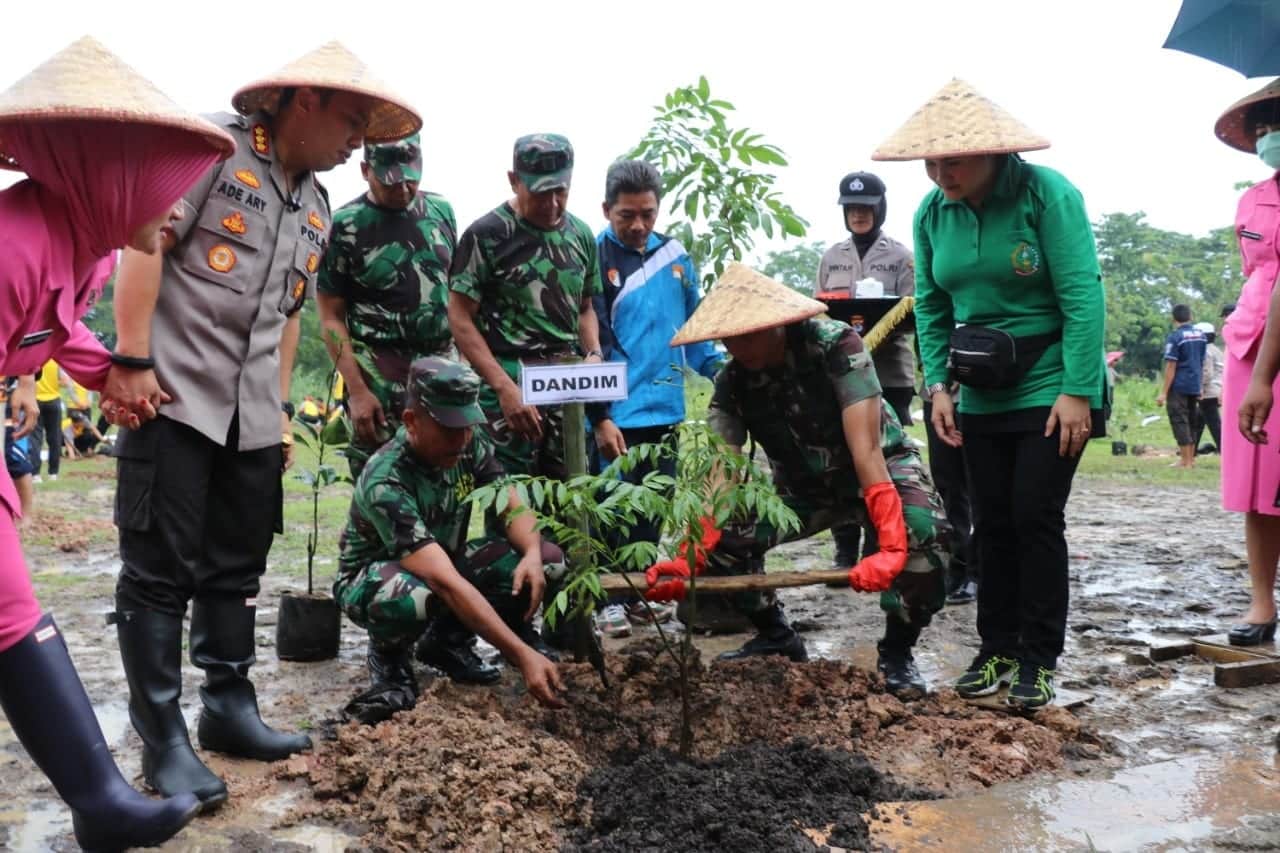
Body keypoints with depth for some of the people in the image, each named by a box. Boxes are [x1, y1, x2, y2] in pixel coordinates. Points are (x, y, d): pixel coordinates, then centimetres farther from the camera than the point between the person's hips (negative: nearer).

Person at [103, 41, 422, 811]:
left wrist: (281, 407, 19)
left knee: (236, 569, 12)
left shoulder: (316, 205, 17)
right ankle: (164, 735, 7)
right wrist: (132, 358, -18)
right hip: (173, 396, -7)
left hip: (251, 415, 7)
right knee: (160, 571, -1)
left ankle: (229, 706, 24)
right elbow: (145, 238, -13)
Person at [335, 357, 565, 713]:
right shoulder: (385, 483, -35)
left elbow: (513, 508, -8)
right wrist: (523, 655, -48)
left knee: (549, 561, -14)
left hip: (442, 562, 6)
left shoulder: (469, 445, -16)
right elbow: (446, 583, -42)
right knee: (412, 596, -43)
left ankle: (448, 638, 5)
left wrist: (533, 555, -32)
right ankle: (387, 653, -5)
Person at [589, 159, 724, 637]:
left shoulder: (675, 256, 8)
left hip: (663, 410, 6)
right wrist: (600, 417, -15)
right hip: (615, 415, -5)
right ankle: (609, 597, 18)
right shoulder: (593, 258, -8)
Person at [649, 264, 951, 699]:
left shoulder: (836, 345, -28)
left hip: (884, 468, -4)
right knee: (723, 538, -15)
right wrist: (689, 556, -41)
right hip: (803, 483, 4)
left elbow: (866, 448, -35)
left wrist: (891, 545, -45)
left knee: (923, 532, -35)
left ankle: (896, 653, -10)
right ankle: (776, 636, 12)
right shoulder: (732, 382, -16)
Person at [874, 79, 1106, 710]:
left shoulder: (1047, 193, -14)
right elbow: (931, 306, 7)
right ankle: (997, 651, 20)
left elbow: (1082, 296, -17)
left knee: (1036, 519, -5)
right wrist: (937, 382, -2)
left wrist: (1077, 391, -21)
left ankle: (1039, 661, 8)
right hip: (980, 397, 5)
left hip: (1049, 391, -5)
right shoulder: (932, 212, 2)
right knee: (992, 524, 9)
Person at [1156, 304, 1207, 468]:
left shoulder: (1175, 337, -12)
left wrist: (1163, 392, -14)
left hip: (1178, 387, -7)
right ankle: (1191, 459, 19)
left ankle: (1185, 461, -3)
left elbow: (1171, 366, -16)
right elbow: (1202, 363, 14)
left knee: (1179, 421, -2)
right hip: (1195, 386, 7)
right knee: (1191, 421, 14)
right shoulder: (1200, 335, 8)